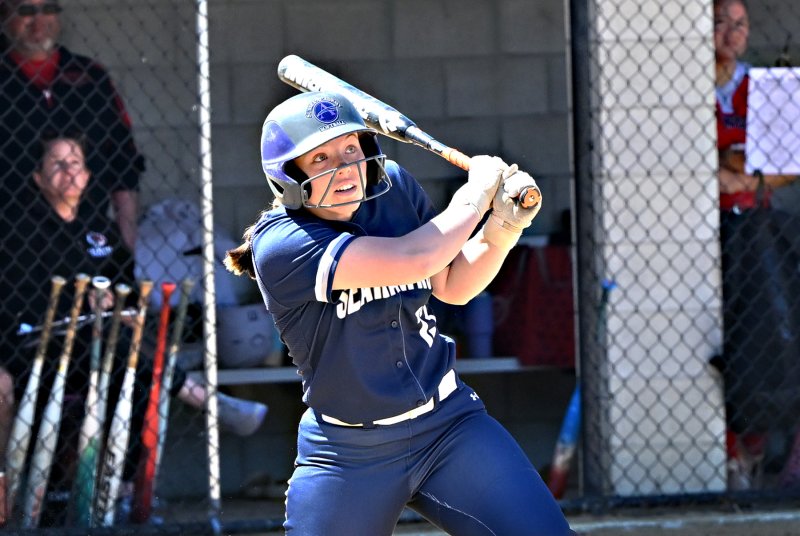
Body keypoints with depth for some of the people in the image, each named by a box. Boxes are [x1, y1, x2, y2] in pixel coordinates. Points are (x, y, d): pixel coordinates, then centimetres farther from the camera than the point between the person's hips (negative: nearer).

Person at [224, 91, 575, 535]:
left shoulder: (394, 189, -1)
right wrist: (477, 191, -14)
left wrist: (503, 228, -6)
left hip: (449, 426, 4)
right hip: (348, 460, -4)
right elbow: (414, 259, -29)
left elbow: (453, 286, 12)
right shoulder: (280, 245, -21)